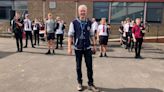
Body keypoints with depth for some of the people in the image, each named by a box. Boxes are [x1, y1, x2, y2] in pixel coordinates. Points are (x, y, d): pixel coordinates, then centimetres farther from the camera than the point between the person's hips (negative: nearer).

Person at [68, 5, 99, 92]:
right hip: (78, 48, -1)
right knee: (78, 66, 11)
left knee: (89, 66, 5)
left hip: (87, 48, 2)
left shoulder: (89, 23, 2)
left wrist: (94, 45, 8)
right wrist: (69, 47, -11)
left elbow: (92, 35, 9)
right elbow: (70, 36, -6)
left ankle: (90, 84, 21)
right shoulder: (74, 23, -6)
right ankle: (79, 83, 30)